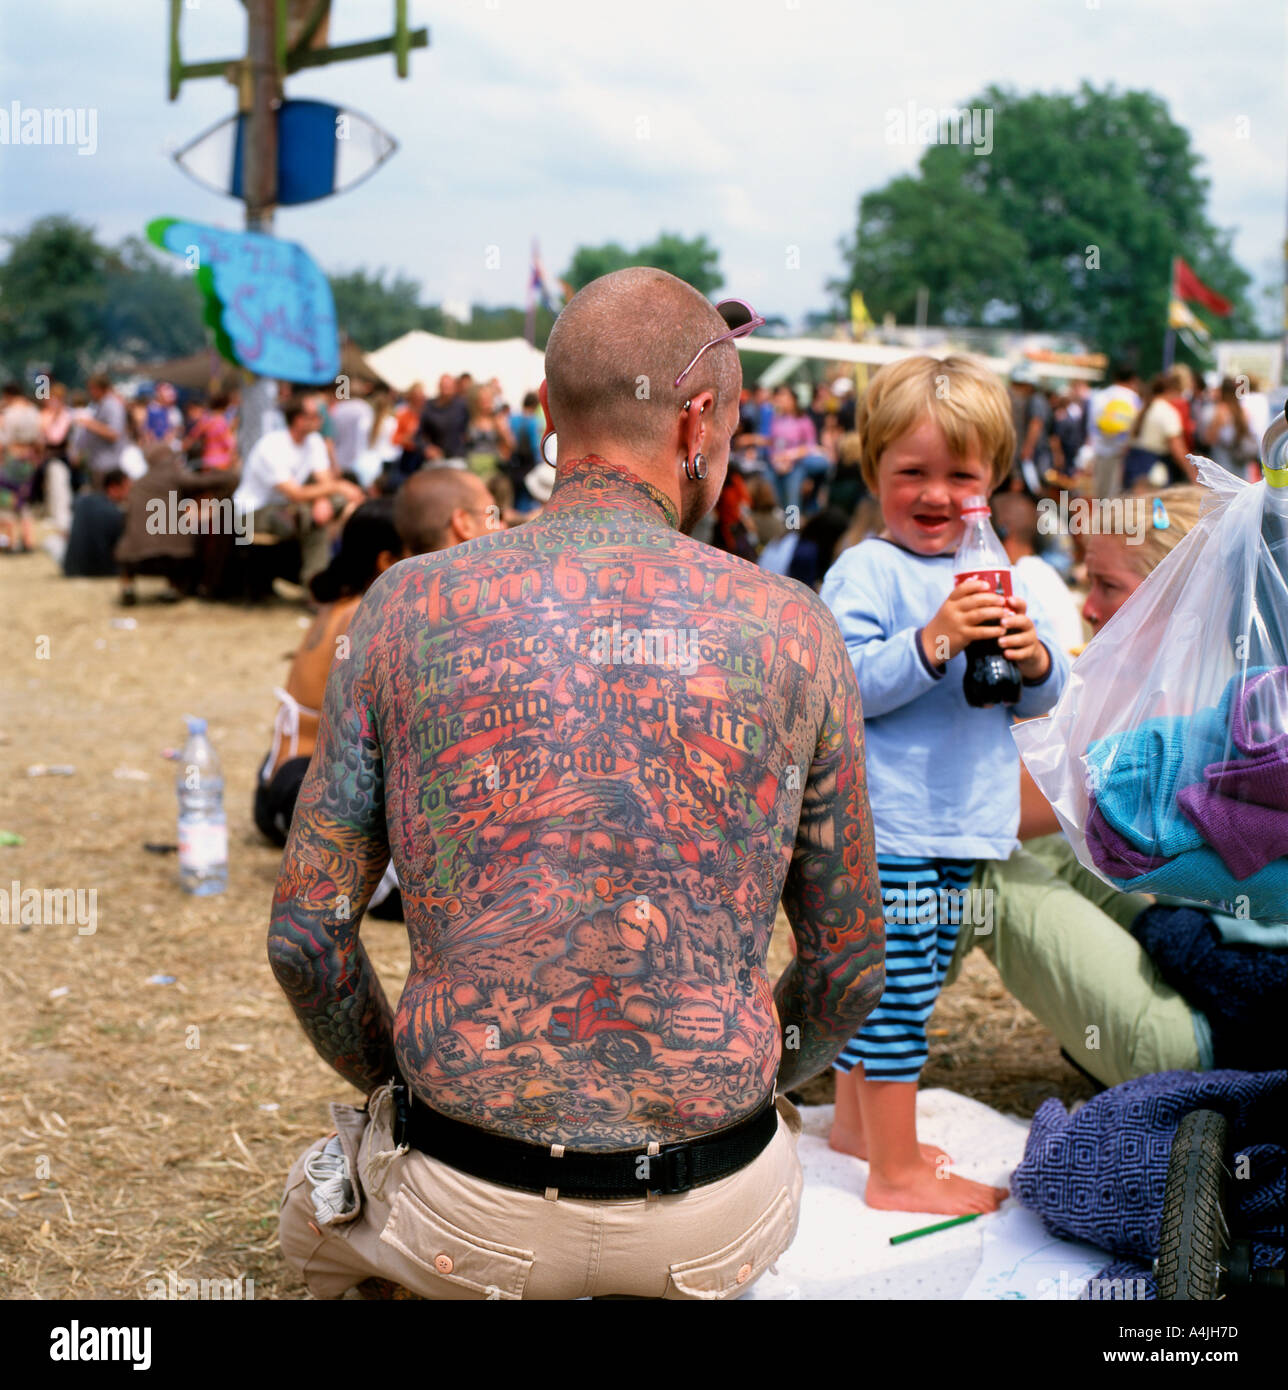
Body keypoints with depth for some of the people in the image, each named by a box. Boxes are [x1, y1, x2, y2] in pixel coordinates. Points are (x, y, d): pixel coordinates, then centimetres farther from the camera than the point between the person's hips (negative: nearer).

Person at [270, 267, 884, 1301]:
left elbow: (306, 931, -2)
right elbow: (850, 963, 3)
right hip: (713, 1224, 1)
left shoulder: (409, 606, -4)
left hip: (463, 1214, -1)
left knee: (327, 1200, 35)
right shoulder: (793, 631, -4)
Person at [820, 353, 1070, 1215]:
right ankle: (896, 1173, 6)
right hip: (885, 827, -7)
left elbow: (1039, 700, 12)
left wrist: (1033, 656, -10)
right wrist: (934, 640, -30)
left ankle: (857, 1121, 36)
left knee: (880, 984, 20)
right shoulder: (867, 571, -10)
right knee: (896, 988, -4)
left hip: (960, 827, 7)